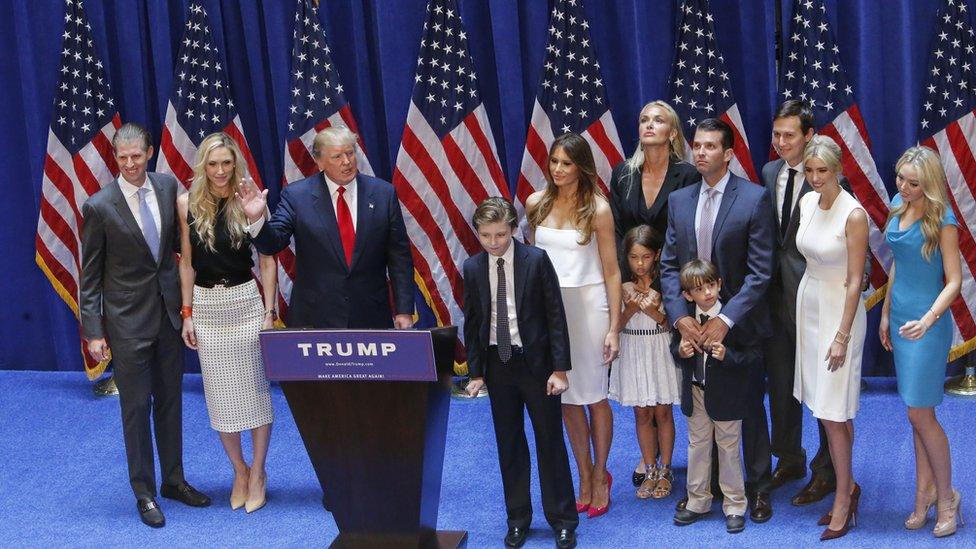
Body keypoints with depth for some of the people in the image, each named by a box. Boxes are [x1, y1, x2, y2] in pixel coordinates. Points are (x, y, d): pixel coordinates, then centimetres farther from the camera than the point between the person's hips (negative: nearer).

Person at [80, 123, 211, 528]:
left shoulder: (168, 187, 0)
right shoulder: (99, 206, -12)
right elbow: (90, 275, -7)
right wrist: (94, 331, -10)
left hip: (170, 311, 4)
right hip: (128, 320, -4)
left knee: (170, 400, 16)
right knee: (136, 406, 5)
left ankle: (173, 480, 30)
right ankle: (144, 493, 17)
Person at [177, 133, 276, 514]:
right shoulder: (188, 203, -1)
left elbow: (267, 259, -2)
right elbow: (187, 262, 4)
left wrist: (269, 311, -6)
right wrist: (187, 313, 2)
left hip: (246, 302, -2)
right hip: (206, 306, 2)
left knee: (255, 390, 4)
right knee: (219, 395, 8)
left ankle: (258, 473, 20)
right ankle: (239, 471, 25)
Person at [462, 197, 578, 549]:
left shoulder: (536, 260, -10)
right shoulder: (473, 268, 0)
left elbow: (555, 315, -8)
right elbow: (472, 322, 6)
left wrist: (560, 368, -10)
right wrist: (475, 371, 4)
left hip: (535, 362, -3)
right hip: (497, 363, 3)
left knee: (550, 441, 5)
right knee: (509, 444, 12)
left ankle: (562, 520, 16)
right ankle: (518, 520, 24)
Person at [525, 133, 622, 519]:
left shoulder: (597, 209, -9)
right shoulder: (536, 204, 2)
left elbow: (611, 271, -6)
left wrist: (613, 328, -9)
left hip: (588, 304, -3)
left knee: (593, 395, 6)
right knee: (566, 395, 9)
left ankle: (600, 475, 24)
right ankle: (584, 477, 22)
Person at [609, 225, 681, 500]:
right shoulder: (622, 287, -4)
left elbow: (671, 325, -2)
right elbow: (617, 325, -3)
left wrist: (654, 312, -21)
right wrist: (630, 308, -20)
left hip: (660, 350, -1)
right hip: (633, 351, 1)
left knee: (662, 412, 6)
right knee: (642, 414, 8)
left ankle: (665, 471, 17)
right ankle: (650, 470, 18)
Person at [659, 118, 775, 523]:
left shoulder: (754, 198, -9)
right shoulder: (679, 200, 6)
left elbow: (760, 271, -12)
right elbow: (669, 265, 5)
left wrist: (725, 319, -20)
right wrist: (680, 316, -10)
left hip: (739, 324, -3)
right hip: (693, 324, 4)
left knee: (748, 407, 9)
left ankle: (757, 487, 23)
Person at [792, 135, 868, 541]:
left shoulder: (854, 214, -18)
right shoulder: (807, 202, 3)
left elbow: (854, 281, -16)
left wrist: (842, 336, -17)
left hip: (839, 310, -7)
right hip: (808, 304, 7)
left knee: (833, 412, -3)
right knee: (828, 410, 12)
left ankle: (843, 500, 9)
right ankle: (847, 486, 24)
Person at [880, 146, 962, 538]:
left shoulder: (942, 221, -15)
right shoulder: (898, 208, 5)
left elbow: (954, 281, -15)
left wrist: (928, 319, -27)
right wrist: (885, 313, 17)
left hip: (927, 325, -7)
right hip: (900, 318, 7)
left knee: (920, 413, -3)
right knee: (917, 412, 12)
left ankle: (946, 496, 13)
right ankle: (924, 491, 21)